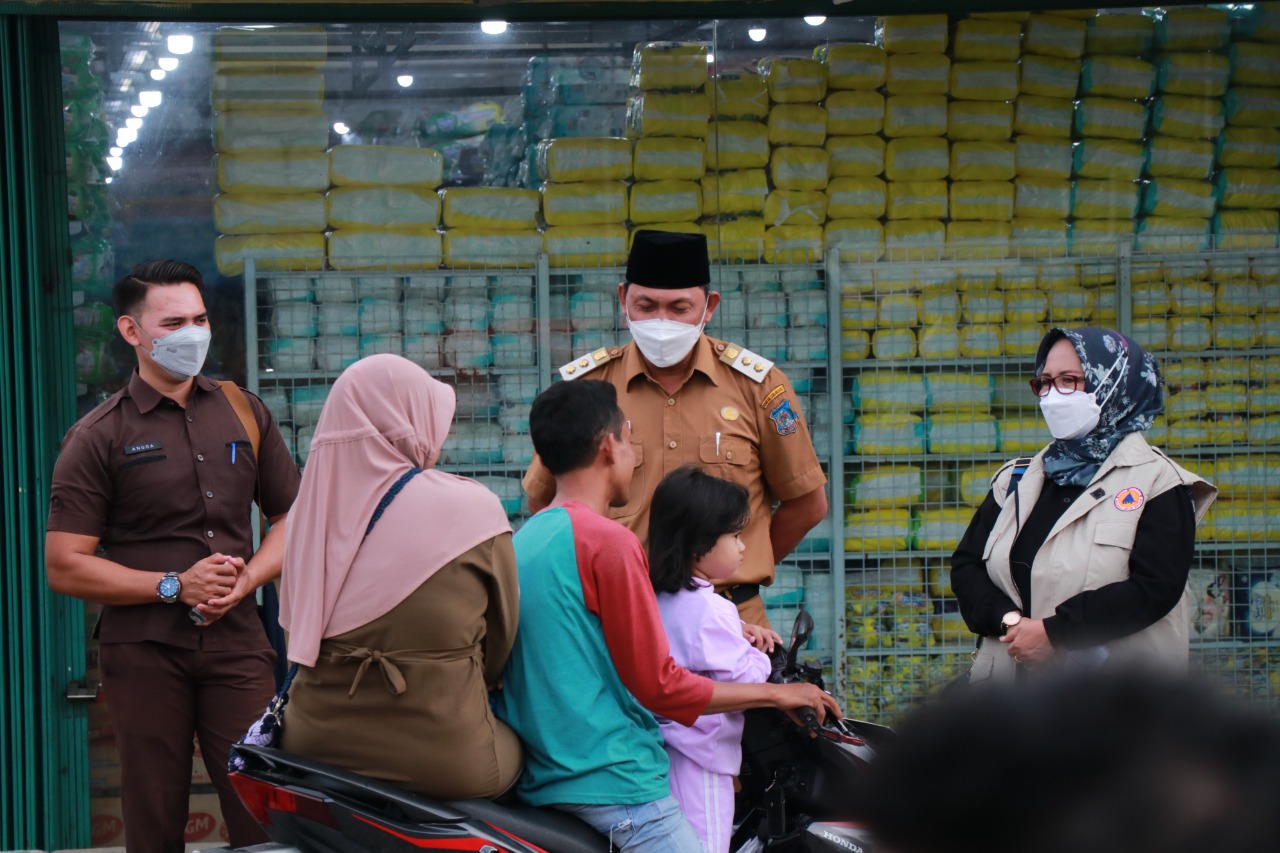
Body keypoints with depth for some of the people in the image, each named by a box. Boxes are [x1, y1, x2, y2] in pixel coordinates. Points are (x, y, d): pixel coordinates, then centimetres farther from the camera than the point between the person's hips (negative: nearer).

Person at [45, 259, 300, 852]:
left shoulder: (243, 412, 12)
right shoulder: (98, 437, 1)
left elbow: (291, 517, 17)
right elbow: (64, 566, -4)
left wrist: (246, 580, -3)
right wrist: (175, 586, -11)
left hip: (236, 642, 2)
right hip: (144, 653, -2)